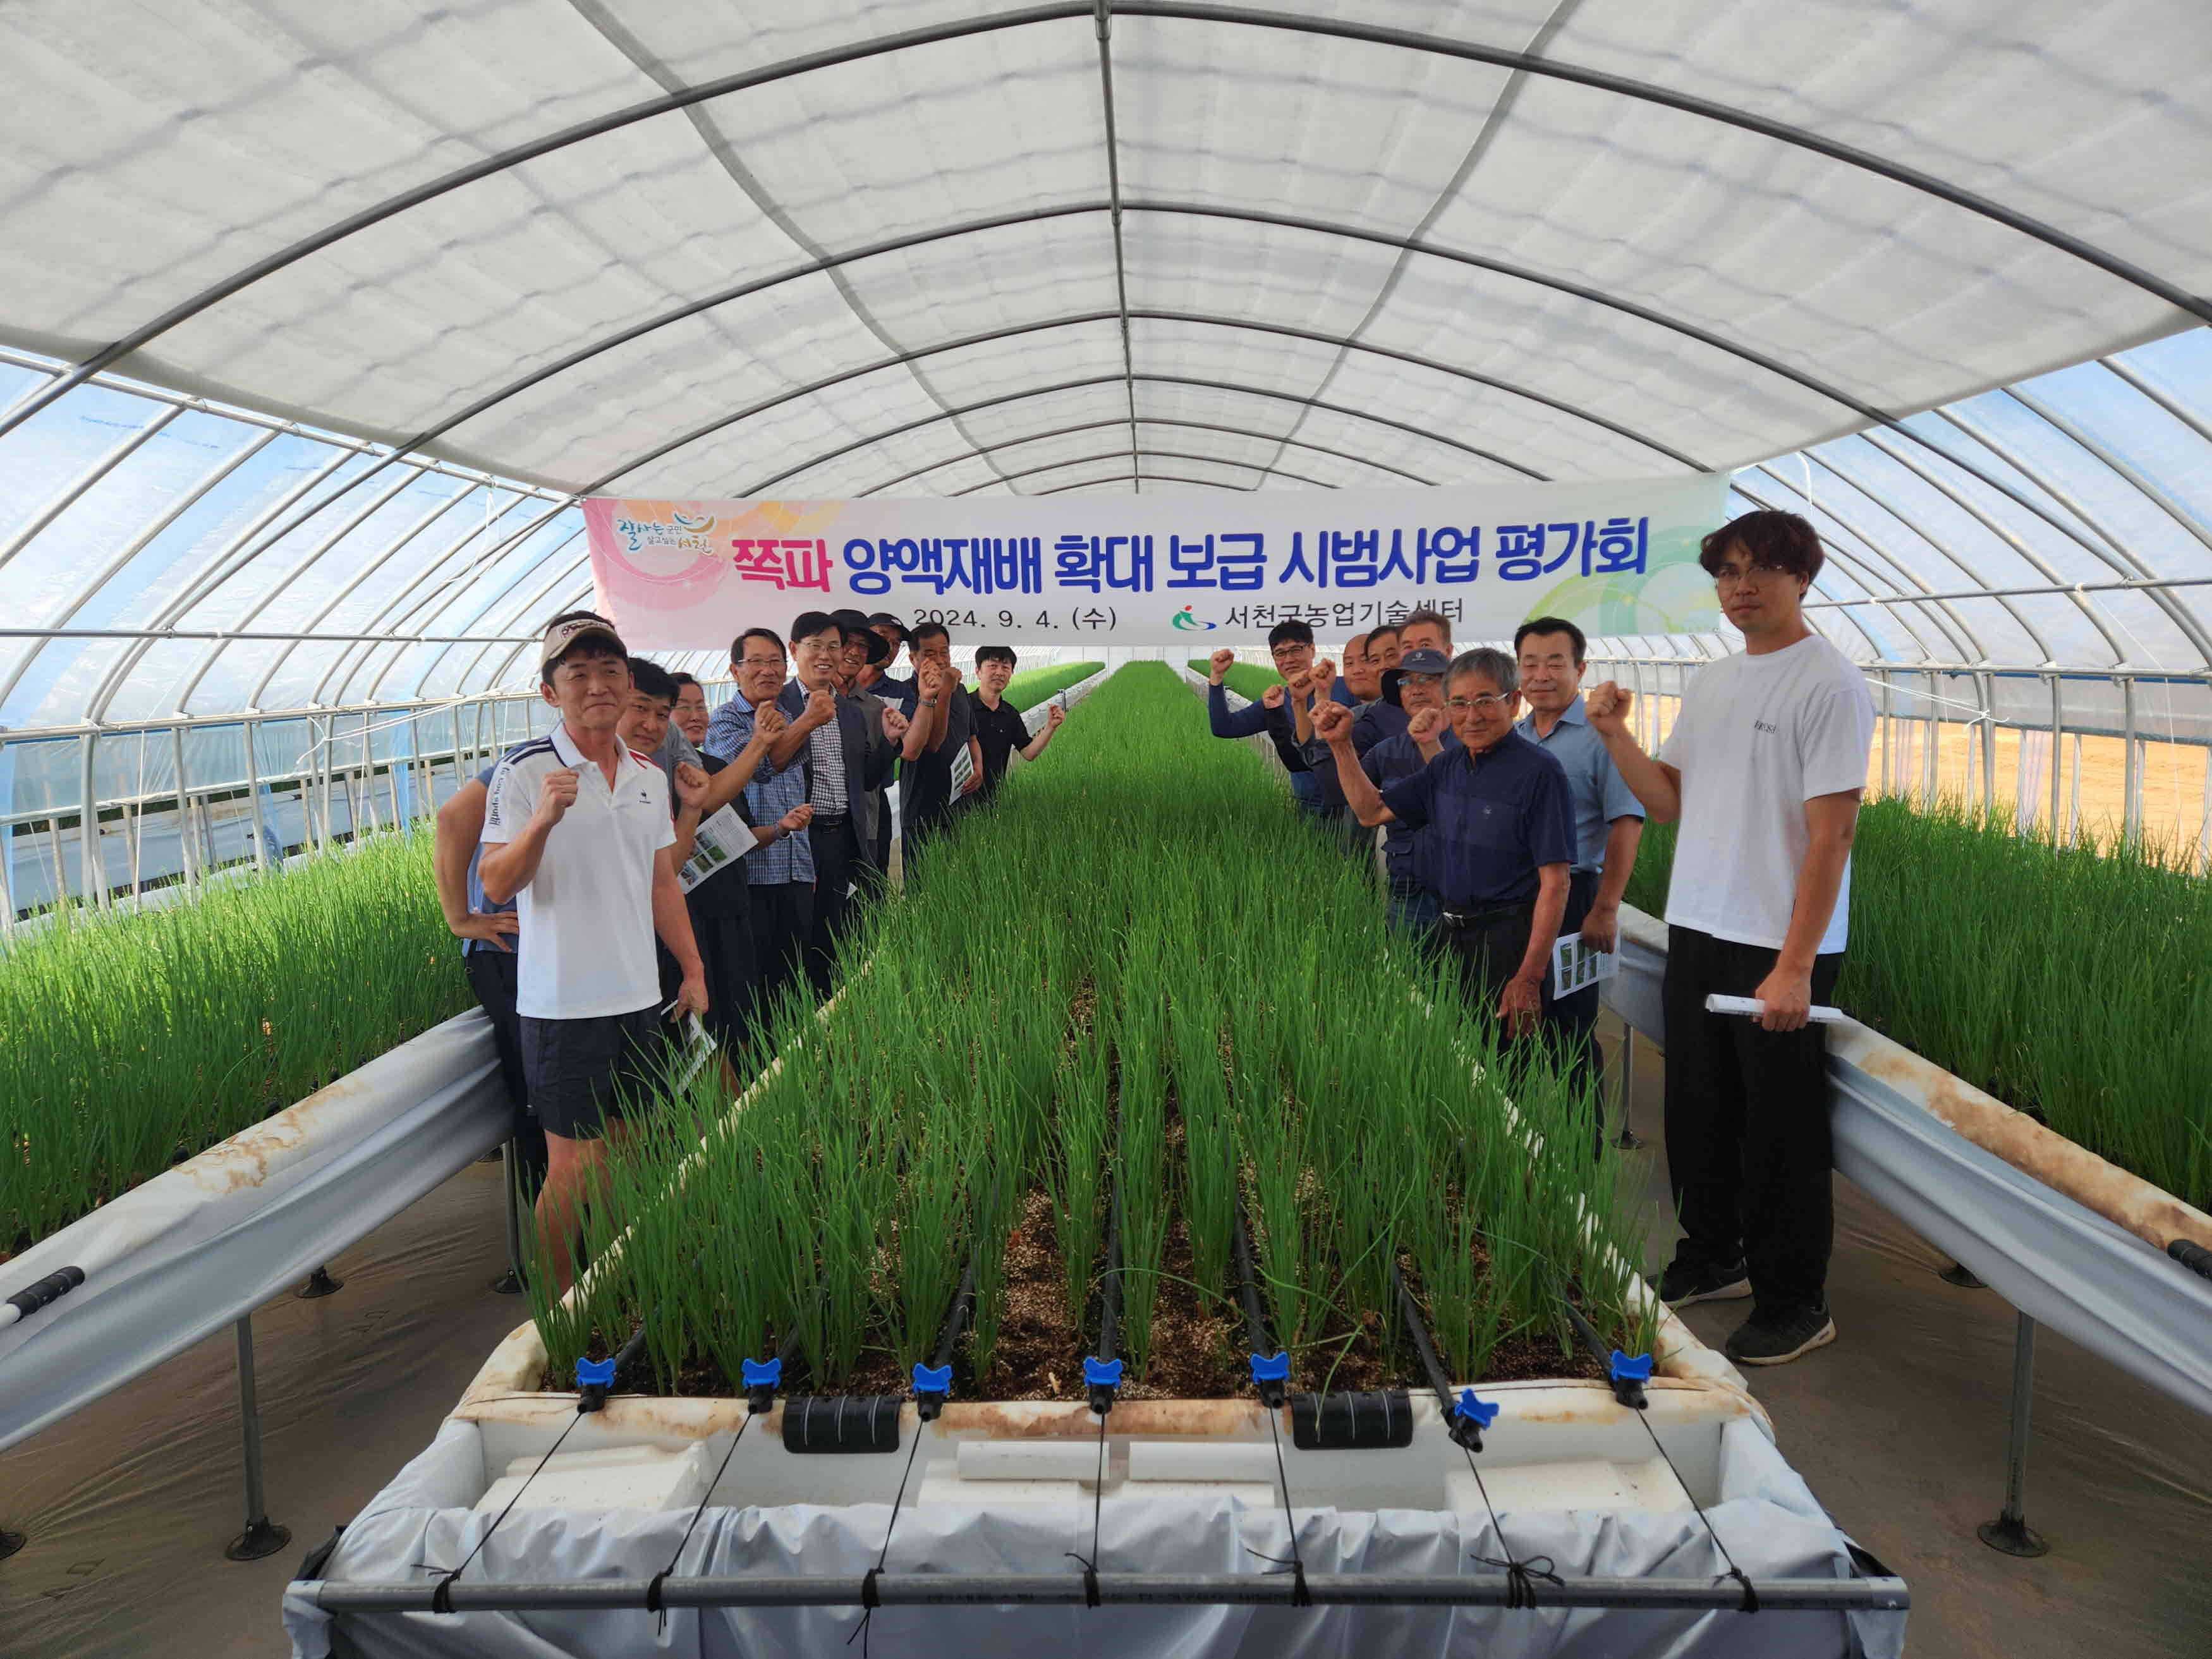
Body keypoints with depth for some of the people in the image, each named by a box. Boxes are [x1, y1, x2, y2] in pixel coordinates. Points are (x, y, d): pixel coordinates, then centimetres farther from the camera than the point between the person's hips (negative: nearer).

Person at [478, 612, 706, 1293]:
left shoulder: (648, 776, 9)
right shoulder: (525, 772, -9)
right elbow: (497, 886, -16)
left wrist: (693, 970, 15)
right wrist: (542, 819, -32)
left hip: (639, 998, 6)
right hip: (563, 1003, -6)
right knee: (573, 1168, 0)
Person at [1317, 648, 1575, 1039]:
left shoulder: (1538, 772, -14)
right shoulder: (1447, 767, 9)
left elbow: (1555, 883, -17)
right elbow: (1372, 811, 16)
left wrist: (1529, 977, -22)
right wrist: (1341, 744, 5)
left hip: (1507, 942, -7)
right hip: (1448, 934, 7)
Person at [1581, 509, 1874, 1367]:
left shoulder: (1829, 684, -12)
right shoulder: (1709, 683, 11)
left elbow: (1831, 834, -16)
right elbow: (1669, 801, 13)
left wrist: (1794, 967, -20)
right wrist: (1614, 734, -3)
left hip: (1780, 949, -7)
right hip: (1696, 932, 7)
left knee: (1780, 1134, 3)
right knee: (1697, 1112, 17)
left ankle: (1794, 1303, 19)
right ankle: (1712, 1258, 36)